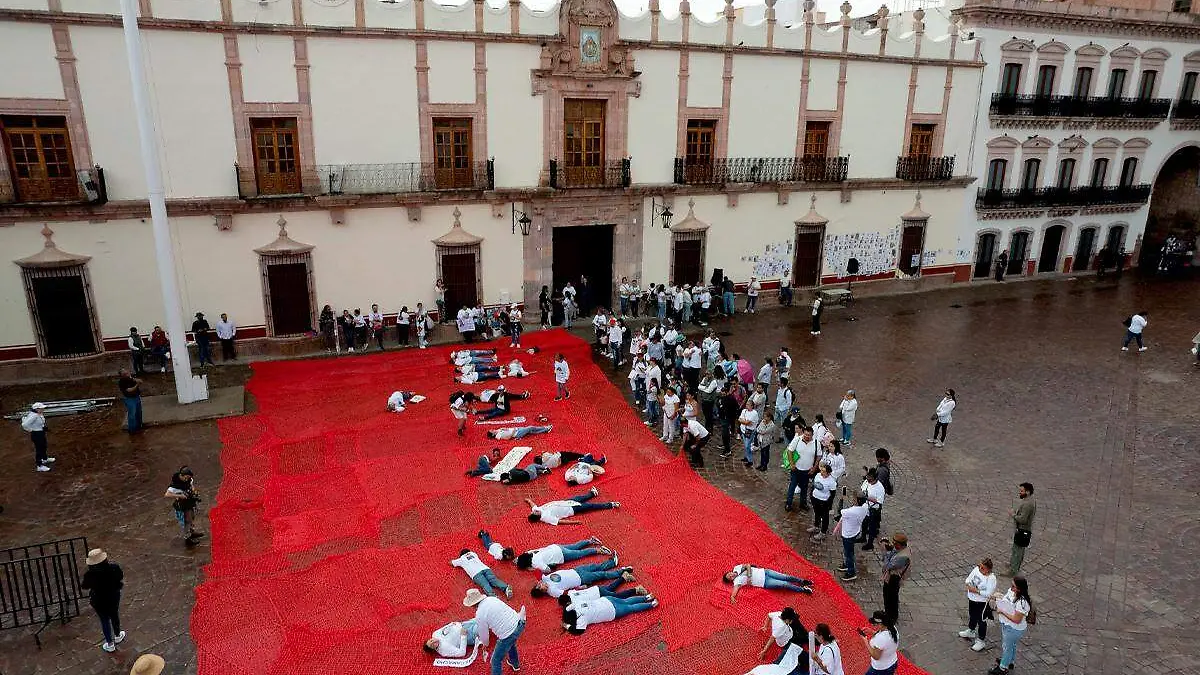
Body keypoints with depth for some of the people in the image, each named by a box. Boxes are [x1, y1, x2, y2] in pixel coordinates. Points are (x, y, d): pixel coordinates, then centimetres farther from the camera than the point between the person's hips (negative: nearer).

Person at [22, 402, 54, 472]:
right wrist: (31, 430, -18)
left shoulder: (38, 414, -2)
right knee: (39, 449, 0)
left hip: (41, 433, 10)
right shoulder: (33, 416, -30)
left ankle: (45, 459, 52)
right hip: (36, 435, -10)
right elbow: (24, 425, -33)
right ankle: (39, 466, 11)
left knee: (44, 446, 29)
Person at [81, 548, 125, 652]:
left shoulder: (90, 574, -30)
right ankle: (117, 636, 48)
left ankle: (110, 644, 33)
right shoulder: (114, 567, -25)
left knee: (105, 620, 18)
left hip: (99, 601, -2)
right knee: (114, 616, 26)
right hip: (114, 598, 2)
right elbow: (121, 578, -7)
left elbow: (84, 587, -10)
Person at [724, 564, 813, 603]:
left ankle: (803, 581, 22)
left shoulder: (737, 568, 2)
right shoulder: (736, 581, -8)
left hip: (764, 572, 3)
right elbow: (735, 589, -23)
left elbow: (748, 565, -5)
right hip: (765, 583, -3)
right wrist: (732, 597, -43)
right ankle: (802, 589, 6)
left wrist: (749, 576, -16)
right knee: (784, 584, -10)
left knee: (785, 577, 0)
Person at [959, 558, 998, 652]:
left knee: (981, 621, 11)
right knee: (972, 616, 29)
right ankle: (971, 632, 54)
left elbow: (988, 594, -28)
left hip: (982, 602, -7)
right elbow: (968, 579, 0)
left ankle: (981, 641, 30)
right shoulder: (976, 569, -10)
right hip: (971, 599, 7)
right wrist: (968, 585, -20)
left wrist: (976, 591, -26)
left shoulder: (991, 578, -28)